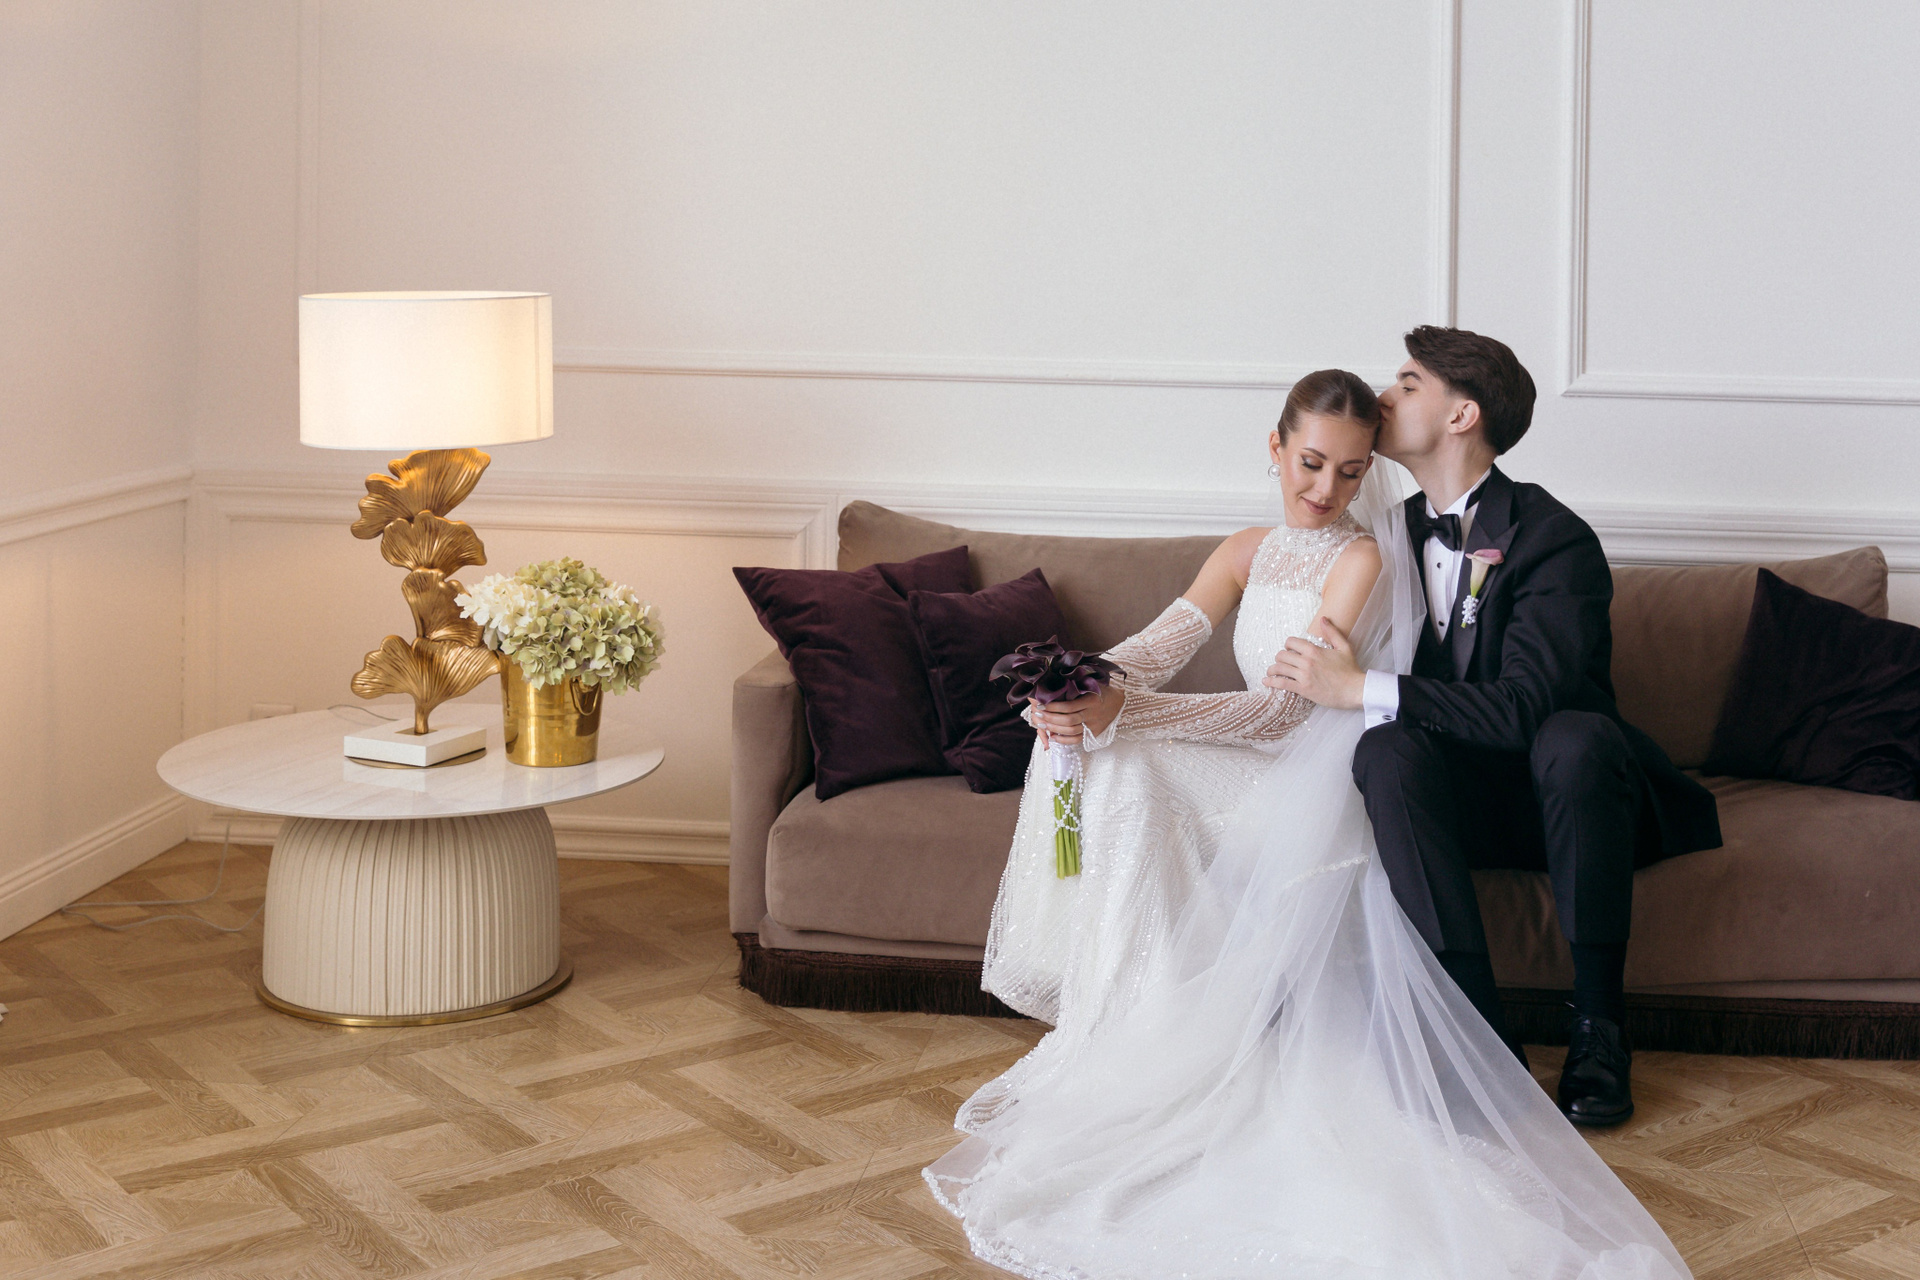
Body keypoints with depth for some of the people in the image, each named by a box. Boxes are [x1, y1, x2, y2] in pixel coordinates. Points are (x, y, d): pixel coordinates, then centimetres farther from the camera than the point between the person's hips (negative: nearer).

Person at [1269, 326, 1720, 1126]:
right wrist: (1321, 678, -9)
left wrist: (1362, 689, -32)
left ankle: (1597, 1025, -24)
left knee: (1574, 736, -38)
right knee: (1388, 751, -28)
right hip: (1467, 796, 5)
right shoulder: (1400, 532, 7)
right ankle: (1482, 1035, -30)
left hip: (1556, 790, -4)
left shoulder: (1552, 537, -15)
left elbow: (1525, 704, -28)